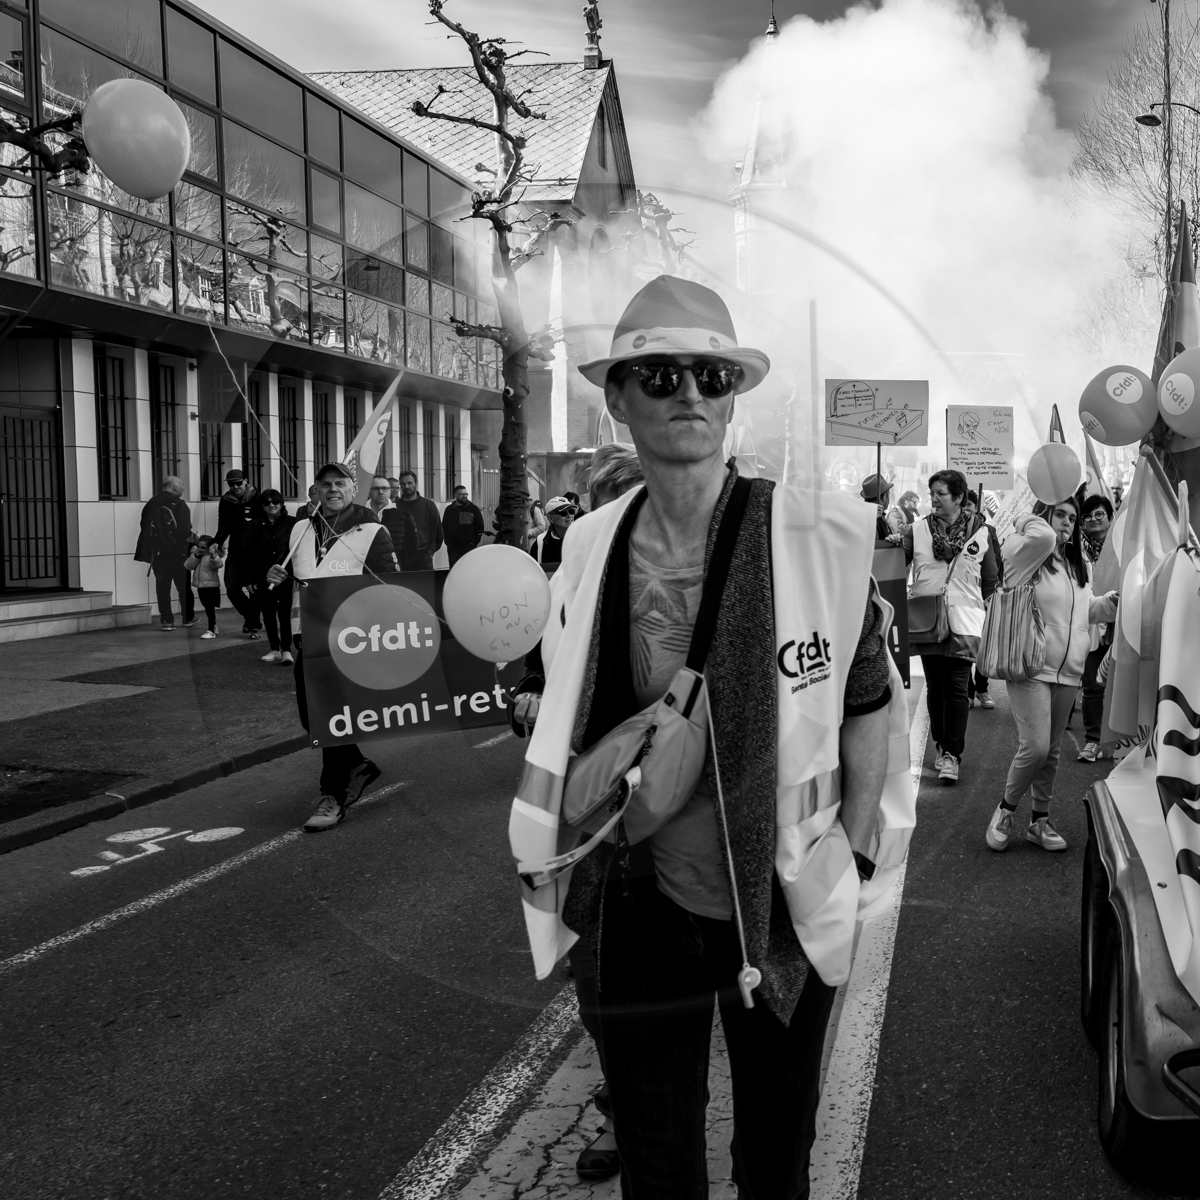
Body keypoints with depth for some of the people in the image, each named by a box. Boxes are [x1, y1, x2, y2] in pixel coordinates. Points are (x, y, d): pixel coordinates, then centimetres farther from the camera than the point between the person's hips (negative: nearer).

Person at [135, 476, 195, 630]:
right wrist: (190, 538, 0)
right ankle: (188, 617, 19)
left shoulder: (151, 504, 5)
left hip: (158, 553, 3)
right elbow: (185, 530, -19)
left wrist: (147, 551, 11)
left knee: (162, 587, 7)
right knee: (184, 586, 11)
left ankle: (166, 620, 3)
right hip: (178, 552, -3)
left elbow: (145, 527, 7)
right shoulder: (179, 504, -11)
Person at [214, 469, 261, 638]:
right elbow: (223, 527, 12)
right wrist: (217, 544, -3)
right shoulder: (226, 502, 8)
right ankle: (249, 615, 26)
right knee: (232, 589, 1)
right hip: (235, 550, 4)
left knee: (253, 588, -5)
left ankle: (254, 625, 8)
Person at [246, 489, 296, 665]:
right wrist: (252, 578, 1)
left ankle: (286, 650, -5)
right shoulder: (256, 526, 5)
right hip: (264, 578, 3)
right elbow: (250, 554, 5)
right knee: (268, 614, 8)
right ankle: (275, 649, 18)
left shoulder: (292, 523, -2)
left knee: (285, 612, -9)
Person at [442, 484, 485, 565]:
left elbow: (480, 527, 5)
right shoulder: (449, 509, 9)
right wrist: (447, 541, 2)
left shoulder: (474, 509, 4)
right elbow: (444, 526, 13)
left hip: (469, 547, -1)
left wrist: (475, 542, -3)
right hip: (453, 548, 1)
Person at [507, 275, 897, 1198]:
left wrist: (849, 860, -4)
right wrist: (546, 716, -5)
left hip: (783, 911, -1)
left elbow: (866, 705, -3)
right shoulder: (592, 549, -4)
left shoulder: (821, 537, -13)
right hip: (643, 907, 2)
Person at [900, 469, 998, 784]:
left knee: (957, 688, -4)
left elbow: (991, 580, 8)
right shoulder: (916, 530, 2)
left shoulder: (979, 533, 0)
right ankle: (940, 744, 26)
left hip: (963, 623, -2)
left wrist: (973, 604, 5)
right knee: (935, 686, 11)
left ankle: (952, 753, 2)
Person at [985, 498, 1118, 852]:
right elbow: (1042, 537, -29)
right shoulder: (1024, 553, -6)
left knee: (1051, 751, 12)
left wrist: (1110, 602, 6)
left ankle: (1040, 821, 25)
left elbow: (1086, 612, 25)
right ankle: (1007, 809, 9)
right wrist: (1028, 519, -8)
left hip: (1068, 672, 7)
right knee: (1035, 747, -14)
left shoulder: (1077, 564, 16)